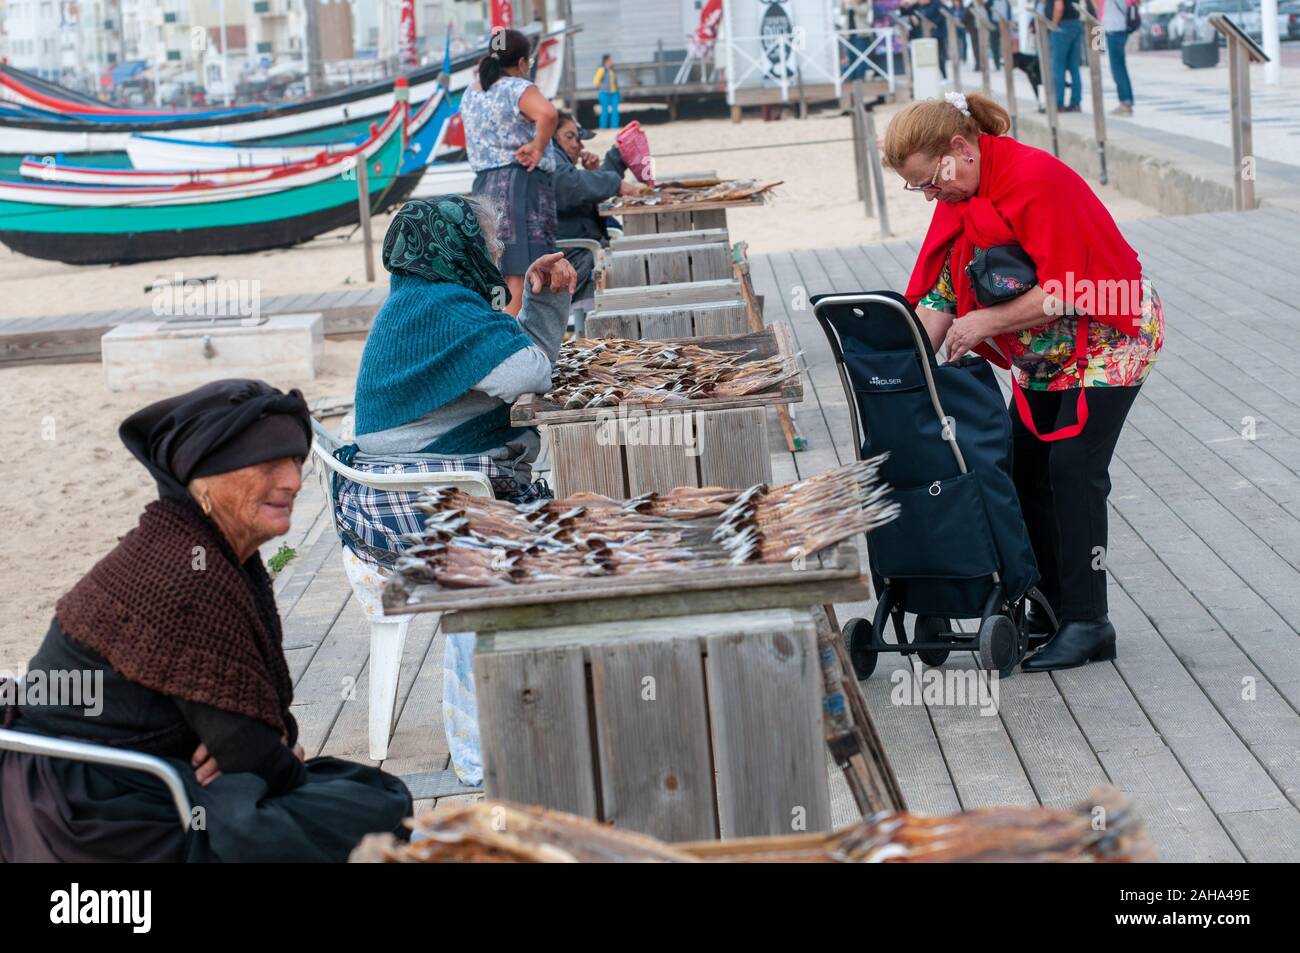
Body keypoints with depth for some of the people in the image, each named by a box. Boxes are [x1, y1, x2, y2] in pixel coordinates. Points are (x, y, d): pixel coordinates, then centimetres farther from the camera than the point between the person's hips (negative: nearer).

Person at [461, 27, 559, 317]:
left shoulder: (470, 95, 14)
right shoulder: (518, 88, -10)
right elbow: (547, 114, -30)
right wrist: (537, 148, -17)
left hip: (484, 186, 8)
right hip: (521, 184, -8)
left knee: (497, 279, 14)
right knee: (521, 275, -8)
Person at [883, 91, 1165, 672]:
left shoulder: (1036, 180, -26)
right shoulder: (960, 194, 1)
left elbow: (1066, 292, -28)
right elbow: (938, 290, 2)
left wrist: (986, 323, -24)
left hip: (1107, 338, -9)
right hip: (1042, 354, 9)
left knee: (1073, 468, -14)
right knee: (1024, 469, 4)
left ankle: (1087, 624, -11)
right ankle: (1051, 606, 12)